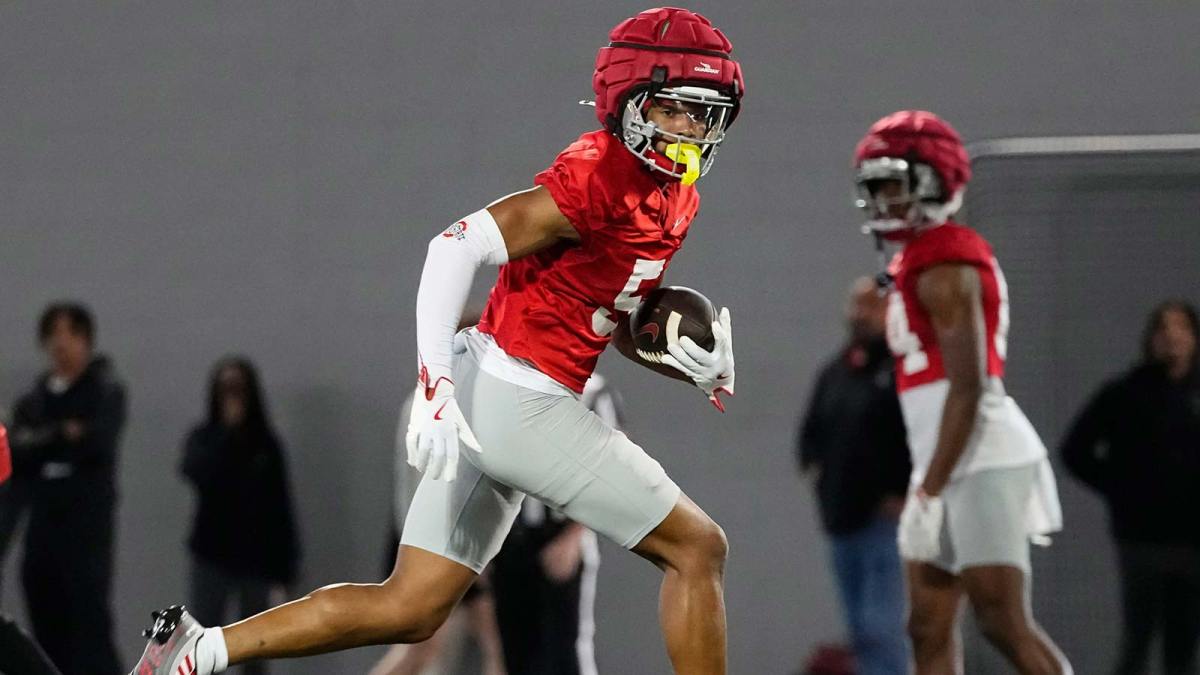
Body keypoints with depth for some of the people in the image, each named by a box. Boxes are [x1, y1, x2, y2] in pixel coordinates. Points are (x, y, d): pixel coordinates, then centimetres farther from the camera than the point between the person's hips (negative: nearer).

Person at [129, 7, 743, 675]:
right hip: (519, 400, -9)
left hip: (490, 398, 9)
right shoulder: (600, 176, -16)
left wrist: (693, 360, 5)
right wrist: (436, 386, -29)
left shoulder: (675, 196, 13)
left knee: (408, 611, 9)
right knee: (697, 549, -2)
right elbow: (459, 246, -23)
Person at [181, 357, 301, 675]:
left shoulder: (266, 444, 2)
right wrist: (227, 431, -20)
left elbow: (280, 505, 3)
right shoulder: (203, 438, 0)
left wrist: (286, 564, -1)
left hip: (256, 556, 1)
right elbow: (196, 473, -22)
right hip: (212, 556, -1)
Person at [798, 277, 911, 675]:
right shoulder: (835, 373, 18)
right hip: (842, 519, 8)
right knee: (860, 631, 9)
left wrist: (905, 495, -15)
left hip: (887, 518, -8)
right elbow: (811, 431, 31)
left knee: (880, 628, -16)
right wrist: (814, 466, 13)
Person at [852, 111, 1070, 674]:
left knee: (1005, 625, -9)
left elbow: (967, 389, -20)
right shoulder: (918, 263, 17)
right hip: (955, 465, 10)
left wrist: (928, 493, -21)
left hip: (982, 464, -10)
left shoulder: (944, 269, -13)